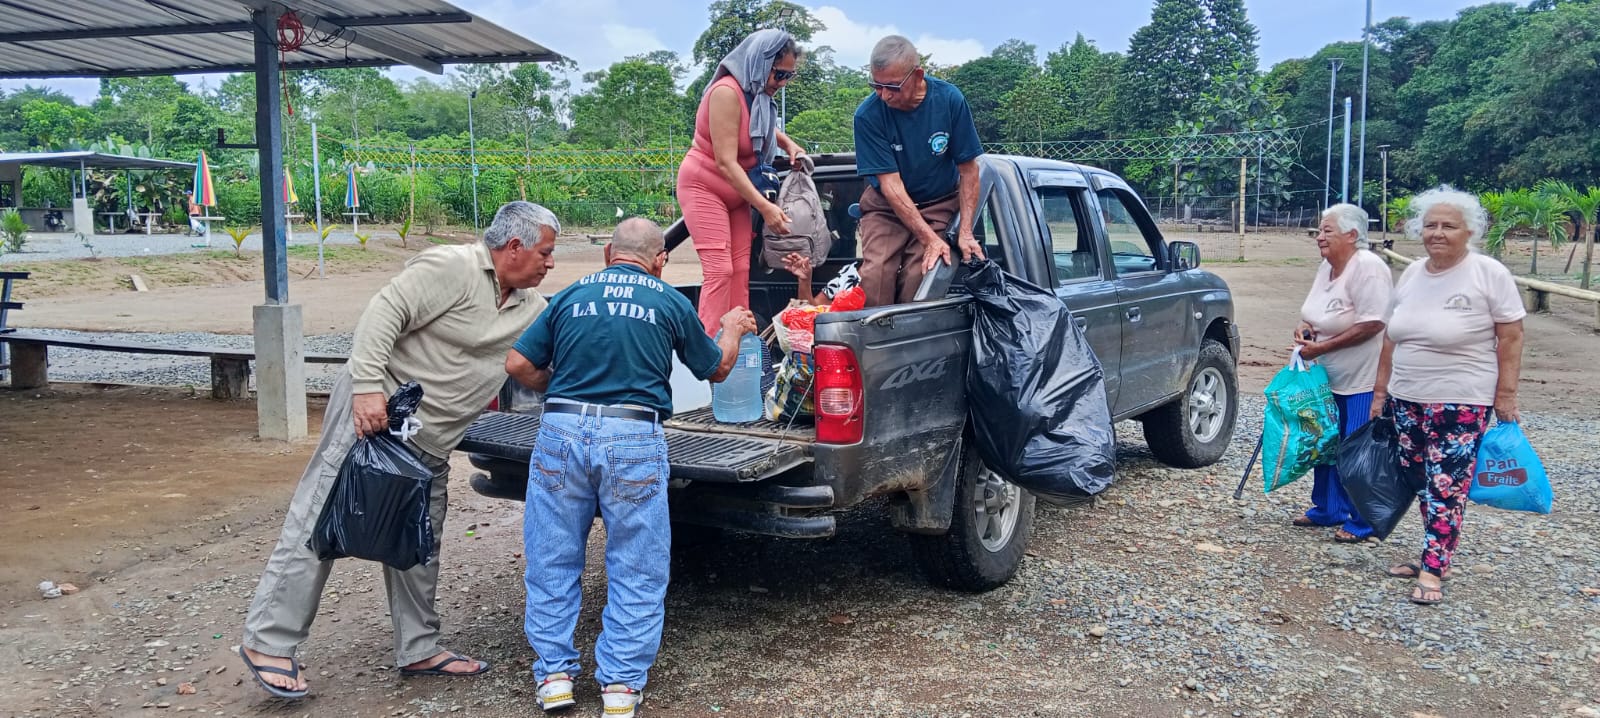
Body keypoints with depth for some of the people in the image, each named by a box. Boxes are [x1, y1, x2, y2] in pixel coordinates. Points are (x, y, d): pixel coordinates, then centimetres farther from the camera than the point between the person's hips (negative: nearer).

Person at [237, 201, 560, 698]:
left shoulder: (529, 307, 12)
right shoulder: (452, 267, -14)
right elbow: (383, 313, -19)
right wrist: (368, 386, -26)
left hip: (429, 444, 9)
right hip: (374, 411, -9)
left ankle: (418, 651, 20)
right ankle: (268, 642, 2)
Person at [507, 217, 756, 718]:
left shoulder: (570, 296, 11)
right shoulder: (671, 302, 8)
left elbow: (517, 364, 7)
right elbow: (716, 369, 20)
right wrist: (732, 331, 40)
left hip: (561, 432, 2)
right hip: (634, 438, -2)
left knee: (552, 561, 15)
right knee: (636, 569, 9)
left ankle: (555, 674, 18)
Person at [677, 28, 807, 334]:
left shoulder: (759, 94, 1)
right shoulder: (727, 92, -23)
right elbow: (726, 163, -27)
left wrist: (789, 144, 4)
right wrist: (765, 207, -29)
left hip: (736, 193, 8)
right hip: (703, 187, -8)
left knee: (741, 272, 0)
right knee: (719, 269, -18)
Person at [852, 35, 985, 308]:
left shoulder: (949, 99, -15)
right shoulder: (868, 115, -19)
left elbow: (968, 170, -7)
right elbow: (890, 183, -20)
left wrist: (965, 232, -15)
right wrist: (930, 238, -25)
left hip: (939, 204, 1)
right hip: (886, 206, 0)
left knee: (918, 277, -20)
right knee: (876, 275, -23)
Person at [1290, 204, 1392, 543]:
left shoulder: (1367, 268, -20)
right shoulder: (1326, 267, 7)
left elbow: (1371, 324, -25)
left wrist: (1321, 347, -22)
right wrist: (1304, 329, -3)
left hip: (1362, 379, -9)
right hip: (1329, 376, 9)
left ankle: (1361, 522, 9)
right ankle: (1327, 509, 29)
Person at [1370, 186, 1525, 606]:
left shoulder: (1489, 274, -10)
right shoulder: (1411, 275, 7)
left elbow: (1511, 337, -7)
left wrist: (1505, 394, -9)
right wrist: (1381, 391, 14)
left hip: (1461, 404, -6)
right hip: (1406, 400, 6)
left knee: (1446, 487, -5)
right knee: (1421, 483, 12)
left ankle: (1433, 570, 1)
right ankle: (1434, 556, 25)